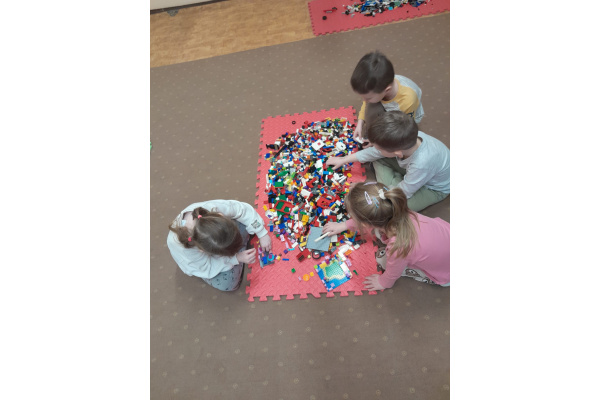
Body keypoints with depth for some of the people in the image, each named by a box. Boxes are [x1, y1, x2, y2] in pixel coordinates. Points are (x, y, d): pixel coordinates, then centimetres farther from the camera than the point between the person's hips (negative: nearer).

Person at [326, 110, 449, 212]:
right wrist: (343, 160, -2)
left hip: (434, 188, -6)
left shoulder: (421, 164, -46)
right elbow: (374, 152, -11)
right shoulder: (406, 139, -27)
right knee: (379, 159, -9)